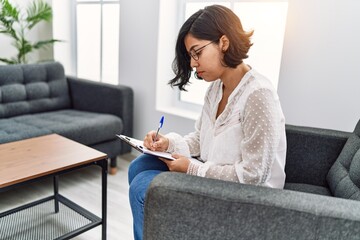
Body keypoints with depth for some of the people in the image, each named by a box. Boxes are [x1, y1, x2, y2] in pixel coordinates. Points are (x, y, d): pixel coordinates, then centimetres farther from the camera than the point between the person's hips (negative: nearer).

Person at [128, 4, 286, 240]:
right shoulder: (216, 87, 2)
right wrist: (169, 143, -9)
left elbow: (252, 175, -24)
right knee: (140, 166, 5)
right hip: (216, 177, 8)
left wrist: (192, 168, -19)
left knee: (143, 187, -13)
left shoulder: (258, 95, -25)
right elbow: (200, 140, 9)